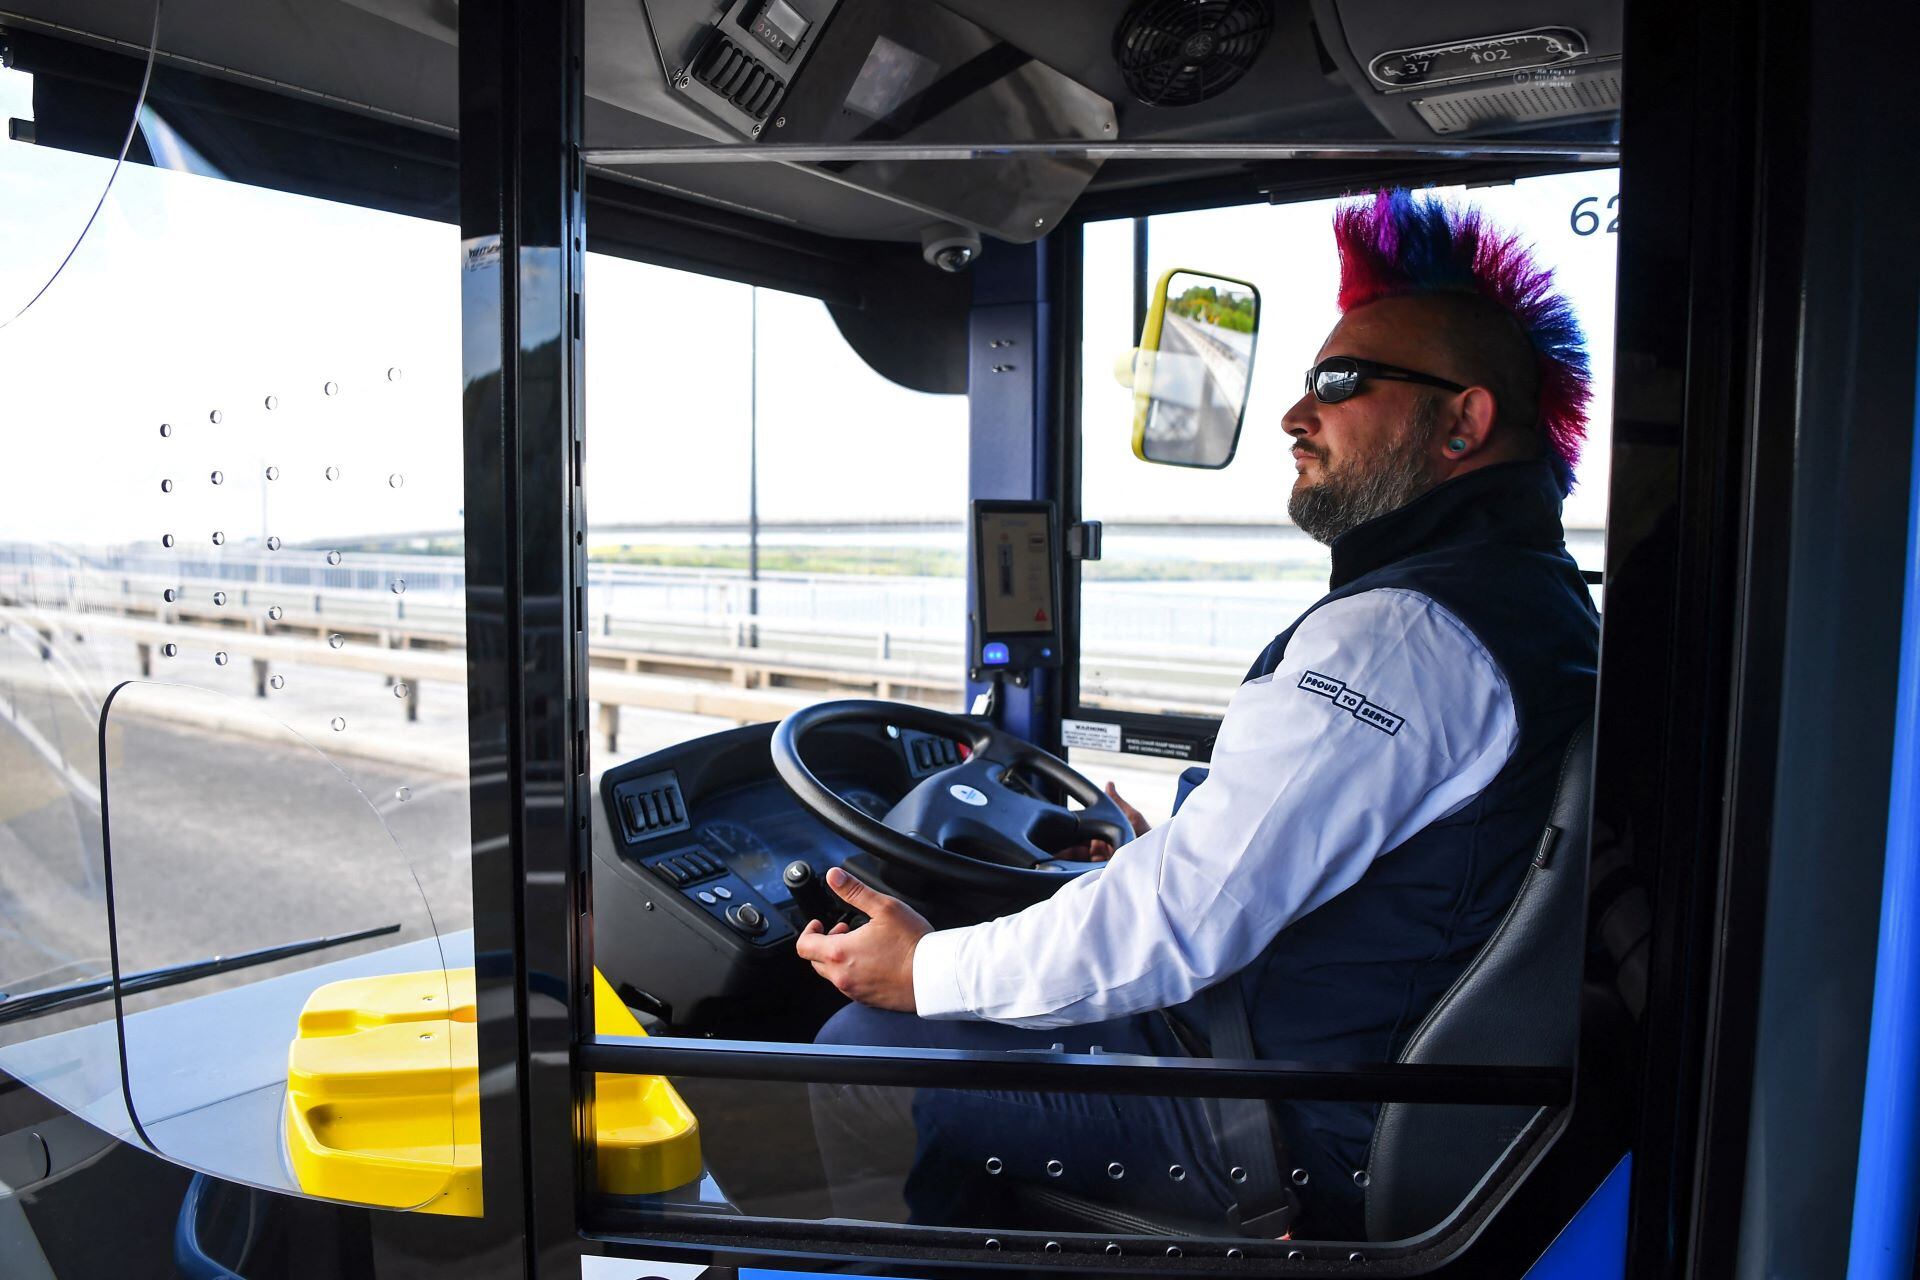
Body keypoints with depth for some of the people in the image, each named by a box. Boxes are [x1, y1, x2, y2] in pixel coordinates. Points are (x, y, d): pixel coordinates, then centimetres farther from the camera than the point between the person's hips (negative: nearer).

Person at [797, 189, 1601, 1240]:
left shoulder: (1400, 634, -26)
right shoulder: (1547, 601, 8)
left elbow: (1186, 919, -26)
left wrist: (927, 971, -14)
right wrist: (1155, 859, 20)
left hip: (1301, 1135, -10)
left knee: (862, 1050, -1)